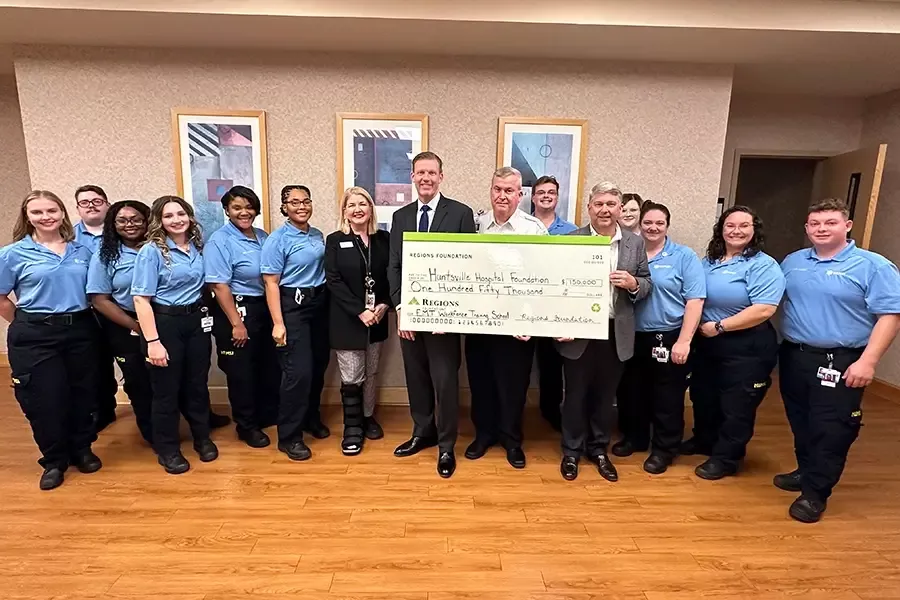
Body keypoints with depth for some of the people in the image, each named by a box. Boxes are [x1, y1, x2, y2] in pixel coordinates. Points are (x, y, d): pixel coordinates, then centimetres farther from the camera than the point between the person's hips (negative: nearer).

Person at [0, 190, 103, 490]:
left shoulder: (82, 250, 5)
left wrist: (77, 318, 7)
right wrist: (27, 323, 2)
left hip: (81, 330, 2)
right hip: (35, 336, -2)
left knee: (82, 394, 11)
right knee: (45, 399, 5)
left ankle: (82, 449, 31)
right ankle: (54, 460, 24)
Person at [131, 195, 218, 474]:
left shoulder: (198, 247, 4)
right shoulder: (151, 251, -11)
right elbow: (141, 299, -14)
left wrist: (205, 315, 8)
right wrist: (152, 341, -19)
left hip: (197, 320, 4)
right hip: (165, 323, -4)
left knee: (197, 383, 15)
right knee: (166, 388, 8)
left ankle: (202, 438, 33)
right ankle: (167, 449, 26)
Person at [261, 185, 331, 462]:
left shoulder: (318, 235, 8)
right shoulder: (277, 240, -9)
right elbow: (271, 283, -11)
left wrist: (325, 298, 10)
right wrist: (278, 323, -16)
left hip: (320, 303, 6)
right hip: (293, 306, -6)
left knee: (319, 366, 14)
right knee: (298, 371, -6)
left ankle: (311, 417, 35)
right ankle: (289, 436, 10)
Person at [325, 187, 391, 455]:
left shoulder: (384, 238, 4)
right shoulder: (335, 241, -3)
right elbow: (333, 281, -9)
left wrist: (384, 305, -10)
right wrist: (359, 311, -17)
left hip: (377, 318, 3)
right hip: (347, 320, -3)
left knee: (371, 374, 15)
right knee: (351, 378, 1)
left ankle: (368, 417, 33)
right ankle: (352, 428, 18)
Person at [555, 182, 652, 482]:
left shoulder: (635, 243, 5)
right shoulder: (571, 240, -4)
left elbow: (647, 285, 8)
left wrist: (633, 284, -15)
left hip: (616, 333, 3)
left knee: (605, 395, 16)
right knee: (575, 394, 11)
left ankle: (599, 449, 35)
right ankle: (571, 451, 29)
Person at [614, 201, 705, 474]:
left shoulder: (684, 256, -4)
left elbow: (695, 300, -11)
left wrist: (684, 341, -16)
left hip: (669, 337, -3)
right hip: (633, 337, 4)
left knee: (667, 399, 8)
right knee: (631, 393, 15)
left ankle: (663, 449, 26)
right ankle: (634, 437, 35)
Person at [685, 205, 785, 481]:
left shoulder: (763, 265, -13)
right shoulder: (708, 262, 8)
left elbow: (764, 310, -24)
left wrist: (719, 326, -21)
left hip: (747, 348, -7)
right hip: (706, 342, 7)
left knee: (736, 406, 7)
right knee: (703, 396, 19)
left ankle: (725, 458, 23)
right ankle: (704, 441, 41)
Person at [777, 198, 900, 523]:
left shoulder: (873, 266, -6)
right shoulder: (792, 262, 9)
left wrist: (868, 361, -19)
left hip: (839, 362, -5)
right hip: (793, 355, 5)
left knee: (830, 430, 0)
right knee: (801, 423, 16)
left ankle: (815, 493, 12)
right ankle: (806, 471, 34)